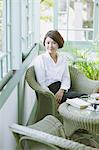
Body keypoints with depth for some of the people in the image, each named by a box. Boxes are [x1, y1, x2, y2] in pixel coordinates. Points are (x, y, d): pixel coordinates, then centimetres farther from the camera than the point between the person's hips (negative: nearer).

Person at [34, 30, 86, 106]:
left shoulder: (63, 58, 16)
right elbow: (41, 83, -5)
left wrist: (61, 91, -9)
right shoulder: (40, 59, 0)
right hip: (49, 91, -5)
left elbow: (66, 78, 11)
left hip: (63, 89, 5)